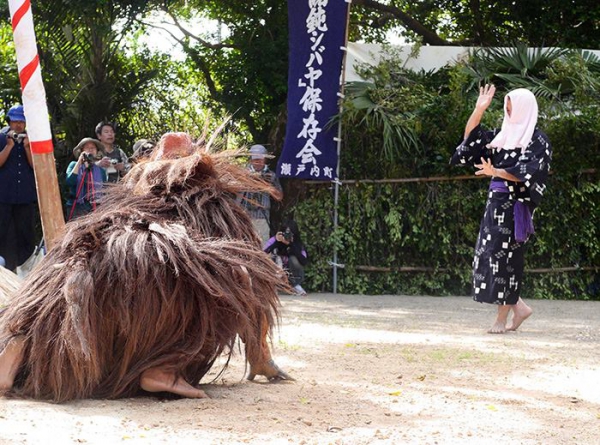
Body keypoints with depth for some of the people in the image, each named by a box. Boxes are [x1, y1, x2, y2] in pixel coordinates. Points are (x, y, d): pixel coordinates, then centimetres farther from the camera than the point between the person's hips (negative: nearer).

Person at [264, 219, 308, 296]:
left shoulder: (299, 245, -15)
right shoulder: (273, 241, -15)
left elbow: (304, 261, -30)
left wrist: (292, 245, -35)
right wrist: (276, 241, -34)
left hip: (293, 276, 0)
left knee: (294, 258, -25)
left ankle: (296, 286, -8)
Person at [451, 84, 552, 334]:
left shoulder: (537, 142, -6)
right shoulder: (503, 135, 16)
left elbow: (527, 173, -17)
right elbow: (471, 137, 15)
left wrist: (496, 172, -29)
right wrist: (479, 109, 4)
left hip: (515, 203, -8)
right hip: (496, 201, 8)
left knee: (503, 255, -8)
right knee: (488, 255, 5)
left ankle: (502, 318, -3)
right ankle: (519, 307, 14)